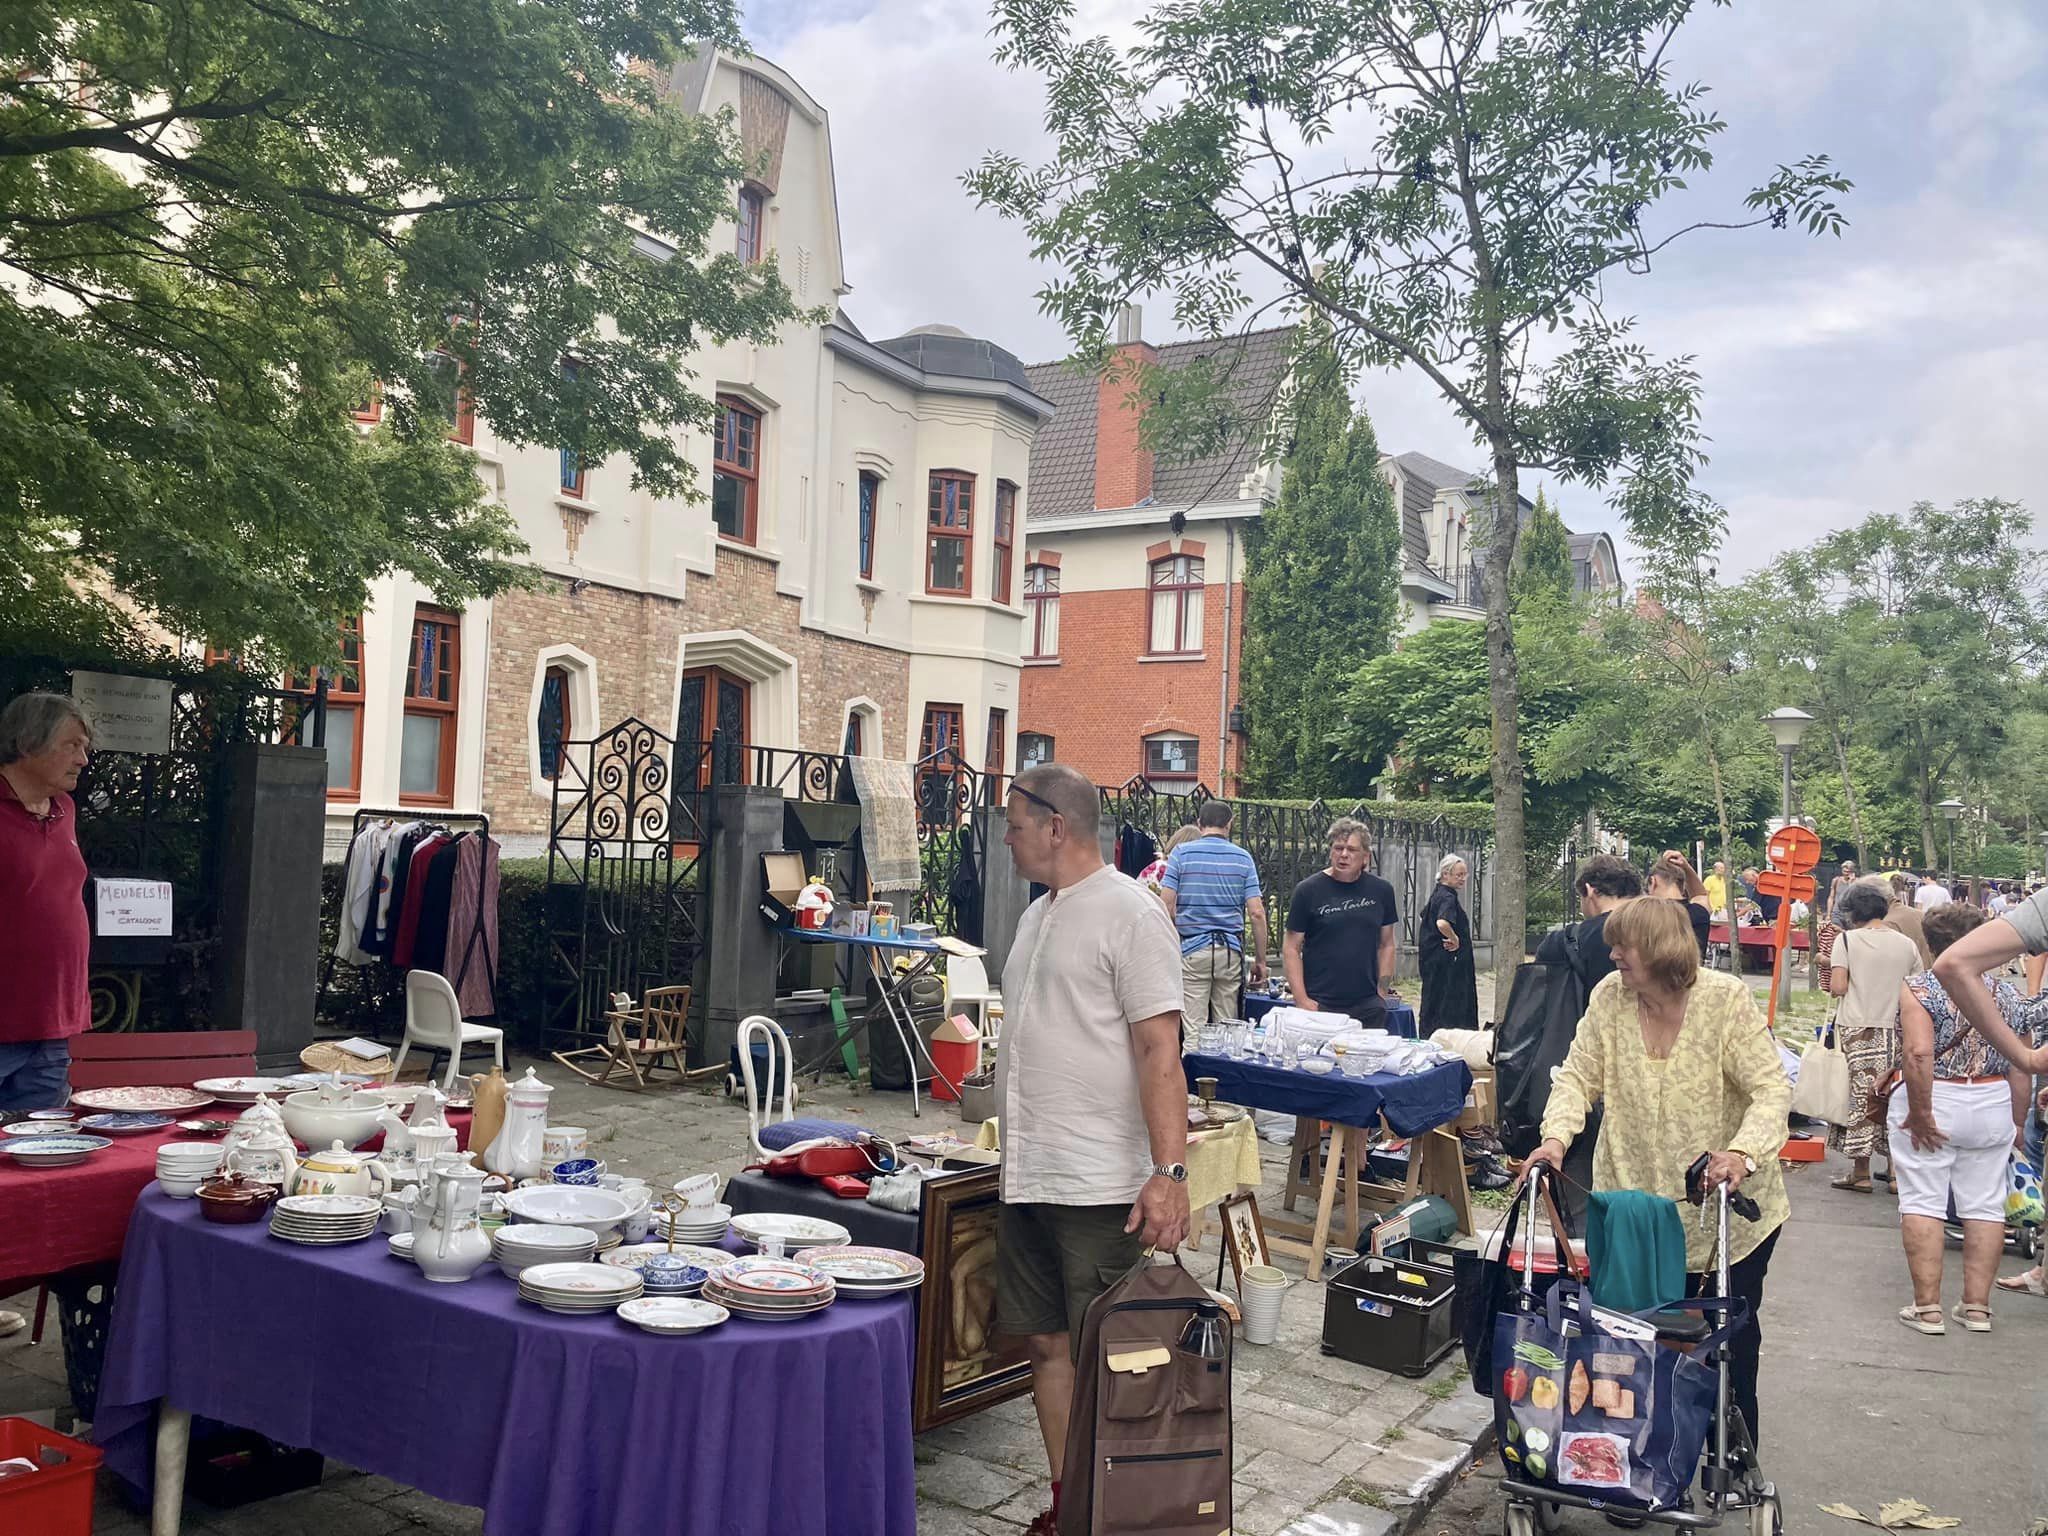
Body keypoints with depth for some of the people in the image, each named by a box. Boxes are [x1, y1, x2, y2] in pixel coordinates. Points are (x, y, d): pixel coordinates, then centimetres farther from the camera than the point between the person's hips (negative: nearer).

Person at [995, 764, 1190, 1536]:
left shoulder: (1129, 914, -12)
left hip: (1100, 1184, -8)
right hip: (1027, 1179, 8)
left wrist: (1169, 1171, -22)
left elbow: (1159, 1050, -17)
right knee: (1047, 1343, 14)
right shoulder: (1037, 915, 14)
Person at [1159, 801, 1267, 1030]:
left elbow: (1166, 906, -6)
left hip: (1192, 949, -2)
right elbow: (1257, 913, 1)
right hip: (1231, 951, 2)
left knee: (1193, 1028, -3)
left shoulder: (1181, 853, 0)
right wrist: (1260, 960, 7)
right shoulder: (1243, 858, 5)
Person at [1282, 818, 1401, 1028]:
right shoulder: (1308, 891, -2)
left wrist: (1383, 990, 7)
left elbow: (1387, 945, 16)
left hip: (1367, 1005, 3)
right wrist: (1302, 1000, -9)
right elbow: (1291, 948, -1)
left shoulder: (1380, 891, 8)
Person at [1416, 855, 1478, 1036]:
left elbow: (1425, 916, 30)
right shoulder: (1448, 898, -18)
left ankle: (1427, 1037, 19)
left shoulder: (1437, 894, 12)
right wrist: (1454, 939, -20)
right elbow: (1442, 923, -37)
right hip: (1446, 962, -10)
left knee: (1433, 1002, 14)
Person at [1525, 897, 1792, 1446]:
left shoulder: (1727, 999, -15)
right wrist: (1557, 1136, -20)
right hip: (1640, 1209, 2)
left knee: (1731, 1337, 11)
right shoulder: (1609, 997, -5)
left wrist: (1744, 1152, -34)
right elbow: (1578, 1076, -2)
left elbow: (1771, 1090, -17)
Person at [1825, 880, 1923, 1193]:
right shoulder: (1907, 944, 5)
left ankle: (1861, 1173, 3)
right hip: (1894, 1029, 4)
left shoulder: (1847, 939, -6)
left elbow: (1837, 987, -13)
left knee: (1860, 1095, 1)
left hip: (1855, 1028, -4)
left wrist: (1832, 968, 7)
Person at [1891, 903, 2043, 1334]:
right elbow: (2020, 1068, 4)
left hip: (1934, 1104, -4)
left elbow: (1918, 1053, -23)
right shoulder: (2008, 995, 3)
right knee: (1985, 1205, 12)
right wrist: (2018, 1124, 13)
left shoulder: (1920, 987, -12)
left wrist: (1920, 1114, -16)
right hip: (1992, 1110, 4)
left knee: (1922, 1202, 2)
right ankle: (1977, 1306, 17)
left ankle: (1927, 1307, 2)